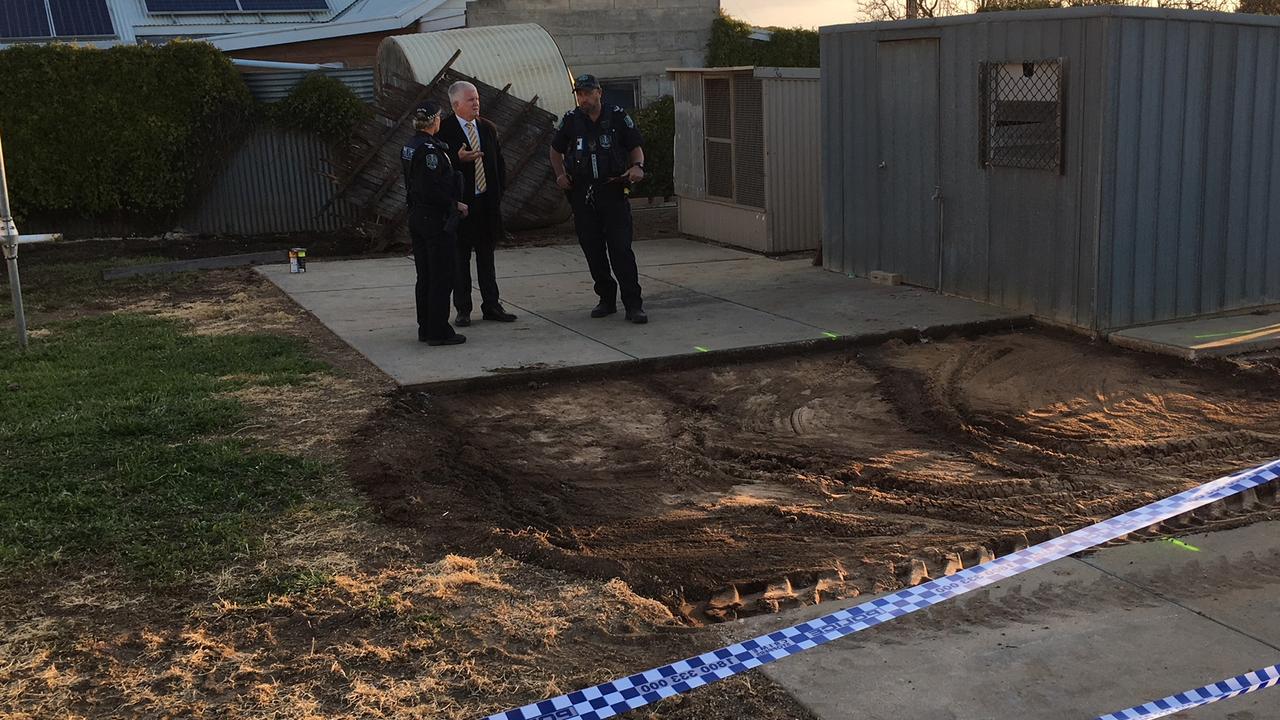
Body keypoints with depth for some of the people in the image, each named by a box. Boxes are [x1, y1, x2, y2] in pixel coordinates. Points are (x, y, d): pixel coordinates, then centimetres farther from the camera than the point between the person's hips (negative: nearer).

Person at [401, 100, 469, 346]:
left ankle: (425, 328, 20)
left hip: (416, 217, 9)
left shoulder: (409, 147, 10)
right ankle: (439, 331, 1)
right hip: (436, 220, -9)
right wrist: (456, 204, -11)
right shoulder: (429, 149, -19)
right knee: (442, 276, -2)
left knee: (425, 276, 14)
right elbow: (433, 190, -23)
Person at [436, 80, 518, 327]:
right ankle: (463, 310, 9)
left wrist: (498, 193, 9)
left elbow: (500, 163, 17)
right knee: (460, 258, 2)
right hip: (461, 203, -5)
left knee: (487, 256, 12)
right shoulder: (444, 131, -6)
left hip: (488, 202, 5)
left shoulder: (488, 128, 11)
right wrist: (458, 159, -25)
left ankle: (491, 306, 18)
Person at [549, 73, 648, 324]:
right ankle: (607, 300, 19)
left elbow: (636, 147, 7)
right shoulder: (571, 120, 7)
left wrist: (637, 166, -13)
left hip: (614, 192, -3)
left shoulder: (617, 116, 1)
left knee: (621, 249, -10)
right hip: (582, 195, 3)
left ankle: (633, 305, -7)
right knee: (593, 251, 6)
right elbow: (556, 150, 21)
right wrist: (560, 175, 5)